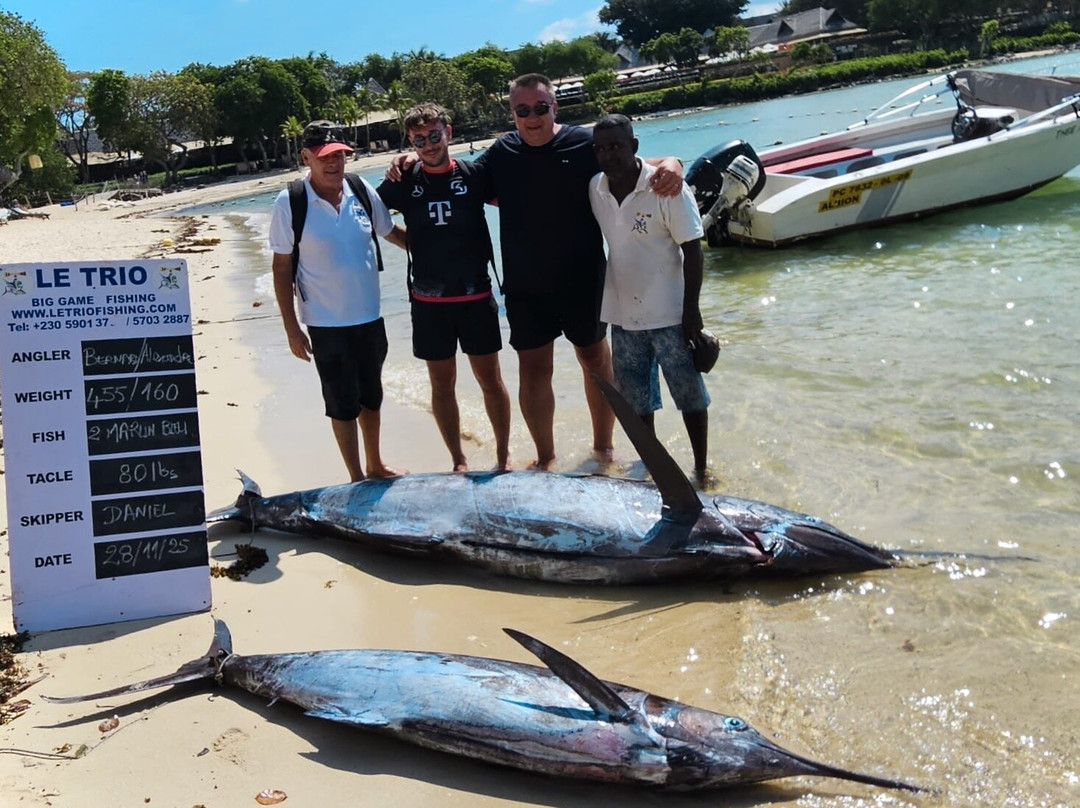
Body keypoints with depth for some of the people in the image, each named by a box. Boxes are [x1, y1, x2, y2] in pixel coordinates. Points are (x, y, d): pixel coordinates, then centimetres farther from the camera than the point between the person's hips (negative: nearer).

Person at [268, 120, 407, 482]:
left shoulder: (363, 192, -3)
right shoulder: (289, 204, -13)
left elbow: (393, 233, 15)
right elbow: (282, 268, -9)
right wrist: (291, 329, -10)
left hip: (370, 316, 4)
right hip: (326, 324, -4)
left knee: (371, 396, 19)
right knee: (343, 403, 7)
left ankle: (376, 466, 38)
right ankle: (356, 478, 21)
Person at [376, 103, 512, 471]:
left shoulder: (472, 173, -3)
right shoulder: (404, 182, 0)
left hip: (476, 296, -1)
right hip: (429, 301, 1)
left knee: (490, 379, 7)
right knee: (442, 384, 9)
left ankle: (504, 456, 23)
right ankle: (459, 462, 23)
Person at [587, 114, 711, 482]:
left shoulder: (666, 188, -15)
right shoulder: (594, 189, -1)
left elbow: (693, 251, -12)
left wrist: (691, 310, -14)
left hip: (669, 314, -5)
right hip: (622, 315, 5)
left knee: (689, 394, 7)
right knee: (635, 399, 14)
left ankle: (701, 469, 22)